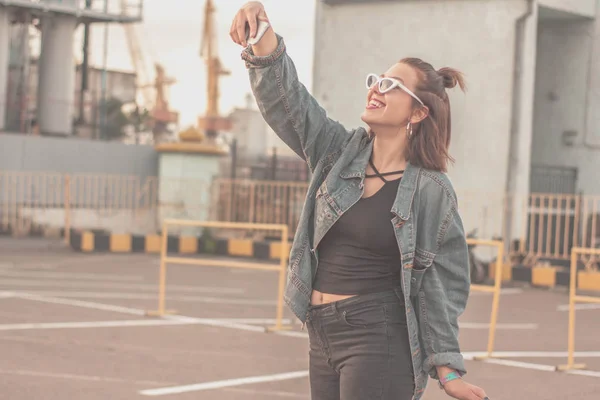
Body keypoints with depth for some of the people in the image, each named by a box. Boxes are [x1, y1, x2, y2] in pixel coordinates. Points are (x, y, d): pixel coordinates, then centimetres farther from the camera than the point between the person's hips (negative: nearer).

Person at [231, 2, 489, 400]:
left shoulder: (432, 192, -6)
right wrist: (264, 42, -25)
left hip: (380, 340, -6)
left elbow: (439, 288, -2)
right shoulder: (339, 152, 6)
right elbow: (286, 98, -6)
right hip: (323, 335, 6)